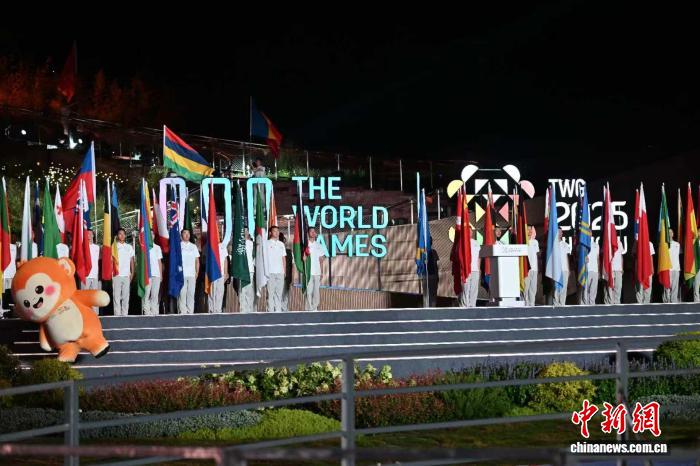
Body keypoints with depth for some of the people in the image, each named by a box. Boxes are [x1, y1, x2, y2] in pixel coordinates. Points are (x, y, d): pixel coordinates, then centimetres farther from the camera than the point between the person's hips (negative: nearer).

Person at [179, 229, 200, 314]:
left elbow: (197, 261, 16)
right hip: (182, 274, -4)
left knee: (191, 294, 3)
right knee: (182, 293, -8)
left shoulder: (193, 246, 16)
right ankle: (182, 312, -6)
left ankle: (190, 312, 6)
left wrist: (197, 273, 5)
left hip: (192, 274, 4)